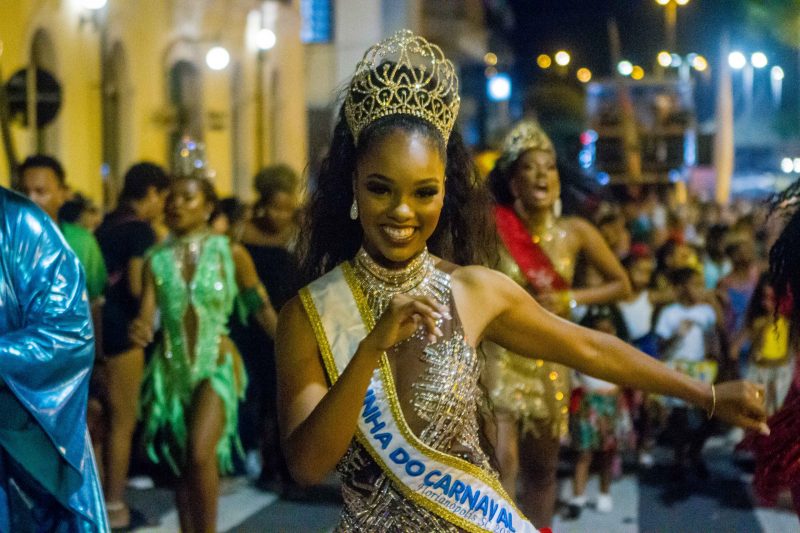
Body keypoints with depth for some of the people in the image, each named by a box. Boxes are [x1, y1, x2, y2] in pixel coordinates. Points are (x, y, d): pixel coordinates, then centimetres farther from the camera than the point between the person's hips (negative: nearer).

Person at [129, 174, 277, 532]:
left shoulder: (231, 254, -4)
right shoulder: (156, 260, 1)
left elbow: (262, 308, 0)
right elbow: (147, 315, -5)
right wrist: (139, 331, -29)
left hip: (217, 365, -3)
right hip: (171, 369, 3)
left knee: (200, 453, -22)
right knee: (181, 464, 11)